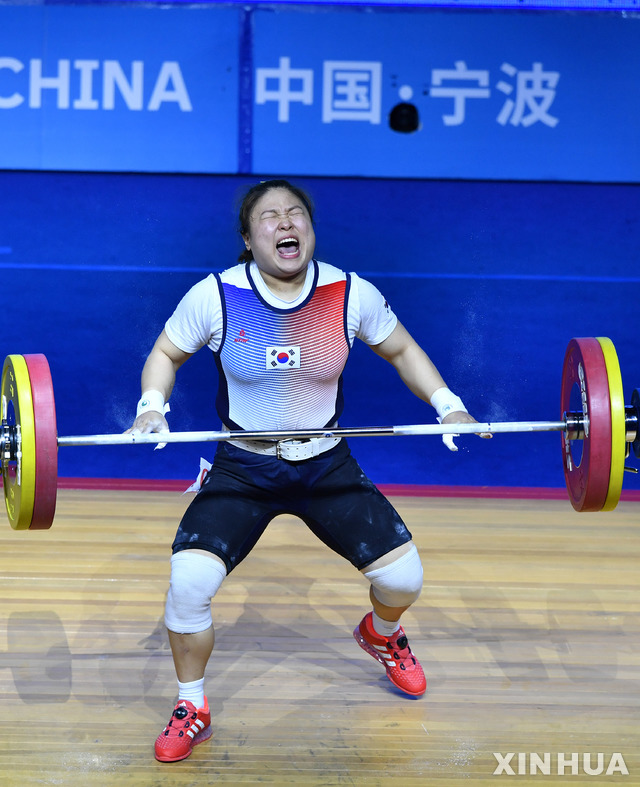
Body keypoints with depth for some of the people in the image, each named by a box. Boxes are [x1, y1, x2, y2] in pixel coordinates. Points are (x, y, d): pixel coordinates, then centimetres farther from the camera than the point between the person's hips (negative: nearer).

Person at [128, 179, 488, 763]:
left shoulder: (351, 294, -11)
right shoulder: (216, 297, -14)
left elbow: (402, 350, 5)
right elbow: (165, 354, 0)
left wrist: (448, 405, -8)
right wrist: (152, 407, -19)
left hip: (328, 467, 2)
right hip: (242, 470, -1)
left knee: (403, 577, -3)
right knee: (189, 583, -21)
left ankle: (381, 636, 37)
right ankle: (192, 709, 7)